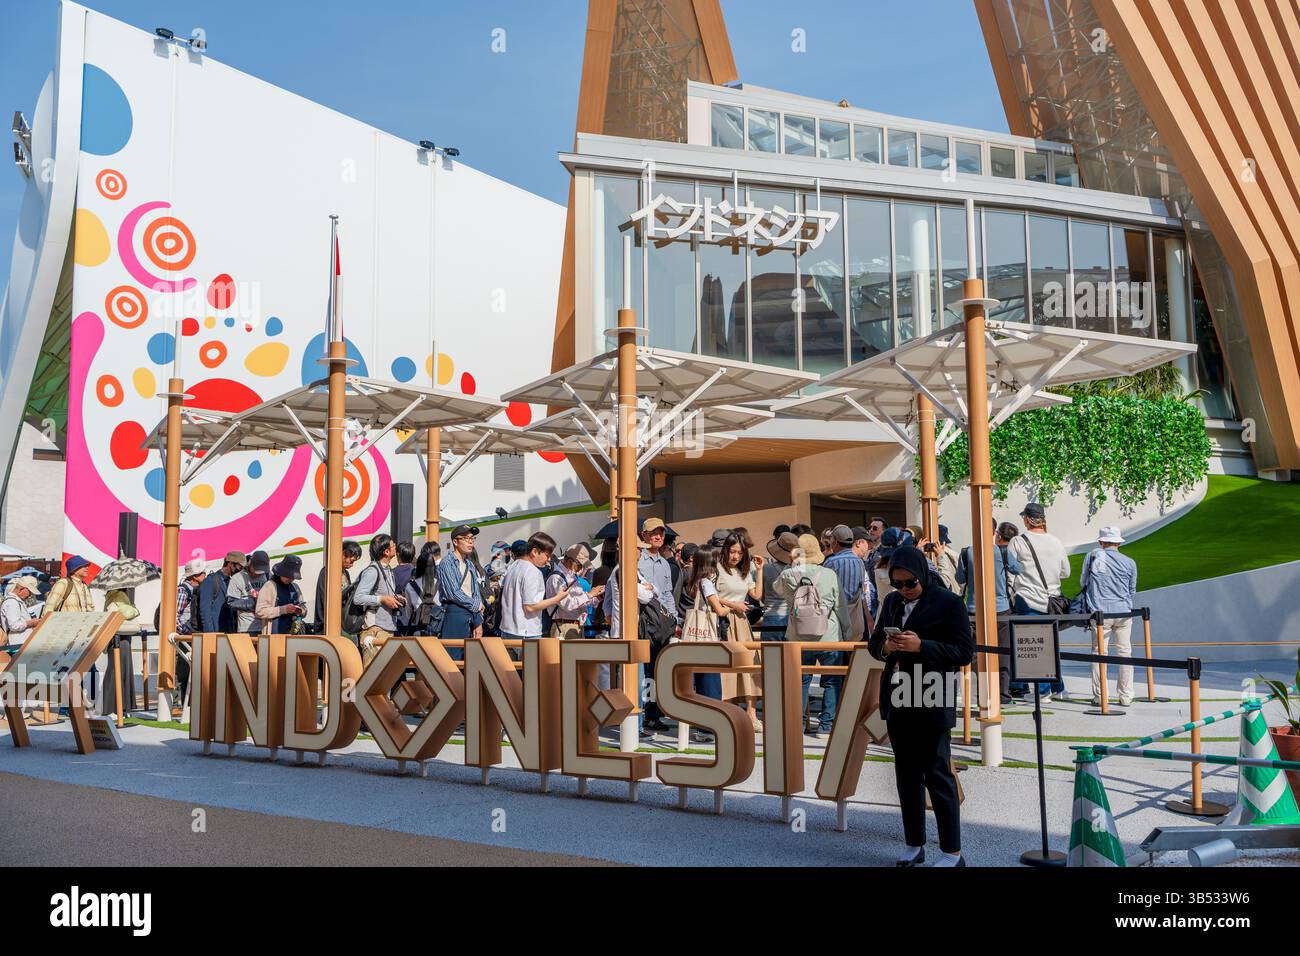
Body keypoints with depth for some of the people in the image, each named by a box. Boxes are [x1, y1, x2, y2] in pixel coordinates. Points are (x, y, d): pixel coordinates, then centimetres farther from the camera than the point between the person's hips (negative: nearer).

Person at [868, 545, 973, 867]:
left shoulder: (948, 602, -9)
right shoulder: (891, 601, 9)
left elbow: (965, 652, -11)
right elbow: (873, 641, 17)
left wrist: (921, 646, -22)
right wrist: (884, 646, -7)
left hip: (932, 702, -6)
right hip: (897, 700, 6)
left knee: (937, 775, -1)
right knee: (906, 774, 13)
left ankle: (952, 853, 10)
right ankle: (914, 845, 25)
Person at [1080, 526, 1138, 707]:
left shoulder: (1093, 555, 3)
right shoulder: (1129, 562, 7)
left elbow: (1082, 583, 11)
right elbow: (1132, 592, 16)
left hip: (1100, 613, -1)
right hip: (1123, 612, 1)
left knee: (1100, 653, 3)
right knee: (1125, 653, 8)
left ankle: (1099, 696, 3)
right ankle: (1126, 696, 9)